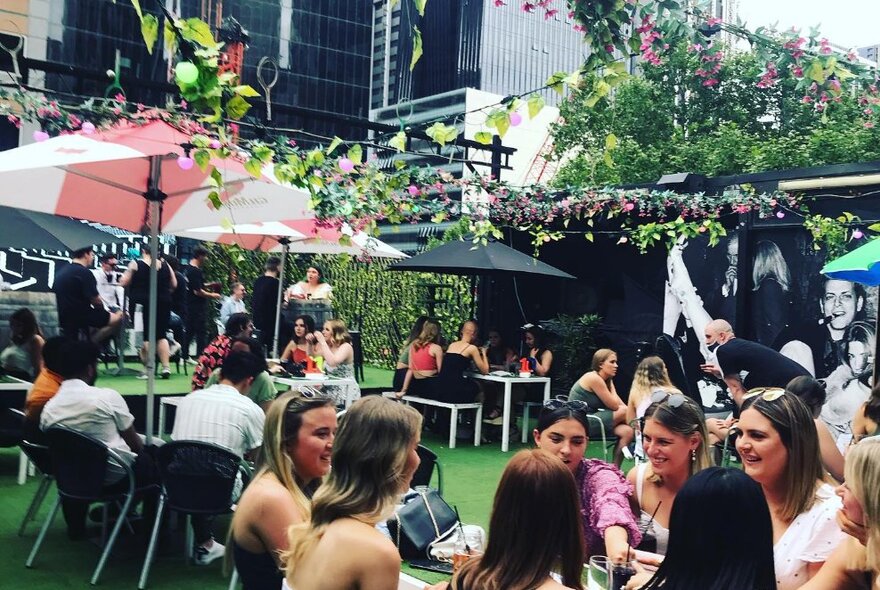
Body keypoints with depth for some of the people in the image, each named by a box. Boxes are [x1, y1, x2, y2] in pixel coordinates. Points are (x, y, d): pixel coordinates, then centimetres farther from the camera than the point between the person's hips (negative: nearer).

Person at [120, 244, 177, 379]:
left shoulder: (135, 264, -3)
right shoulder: (165, 265, 6)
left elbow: (124, 282, -3)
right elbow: (174, 285, 10)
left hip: (143, 303, -3)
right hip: (163, 303, 3)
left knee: (145, 336, 1)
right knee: (161, 335, 8)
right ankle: (166, 367, 1)